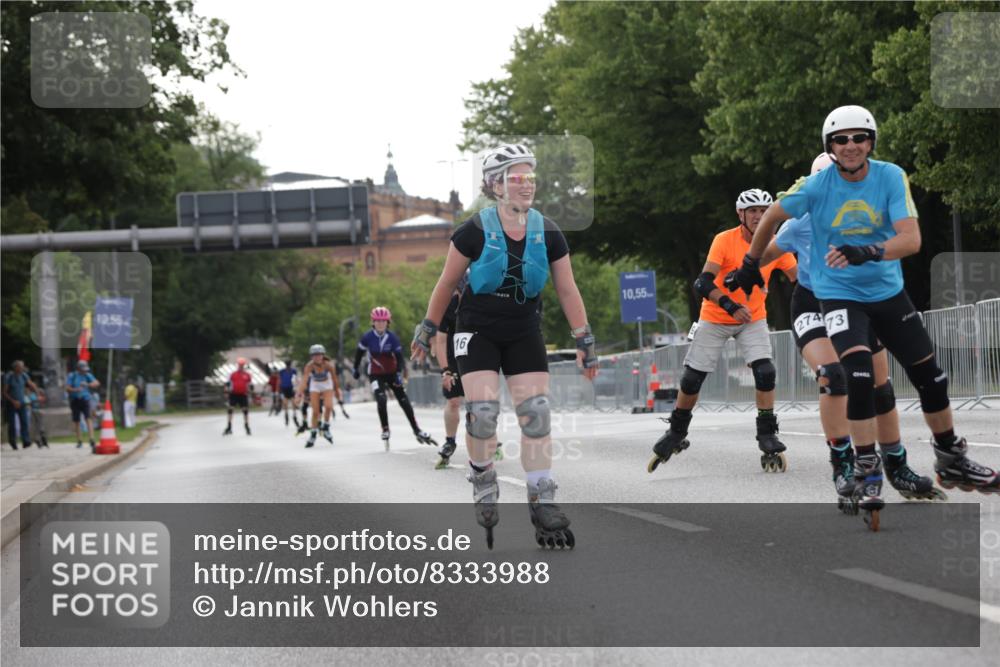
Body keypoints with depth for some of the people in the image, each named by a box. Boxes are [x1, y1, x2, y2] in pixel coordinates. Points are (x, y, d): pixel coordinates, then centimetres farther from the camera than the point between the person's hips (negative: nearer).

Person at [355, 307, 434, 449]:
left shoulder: (392, 337, -12)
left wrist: (399, 373, -25)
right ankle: (385, 430, -7)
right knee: (382, 400, -23)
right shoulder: (368, 337, -12)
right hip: (376, 375, -1)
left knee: (404, 402, 1)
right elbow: (359, 352, 4)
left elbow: (399, 357, -12)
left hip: (392, 373, 1)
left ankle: (417, 431, 10)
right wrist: (356, 368, 13)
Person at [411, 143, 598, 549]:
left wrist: (584, 341, 2)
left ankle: (542, 504, -5)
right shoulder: (476, 231, -13)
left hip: (524, 333, 3)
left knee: (536, 414, -7)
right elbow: (447, 283, -1)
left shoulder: (547, 234, -3)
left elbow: (567, 290, 4)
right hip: (477, 332, -3)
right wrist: (427, 329, 4)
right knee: (482, 410, -15)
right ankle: (482, 480, 12)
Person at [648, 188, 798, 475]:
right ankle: (676, 434, 24)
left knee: (765, 372, -20)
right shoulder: (725, 241, -20)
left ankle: (767, 435, -9)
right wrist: (730, 306, -42)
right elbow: (704, 284, -28)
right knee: (692, 378, 2)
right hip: (715, 319, -2)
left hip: (753, 319, 2)